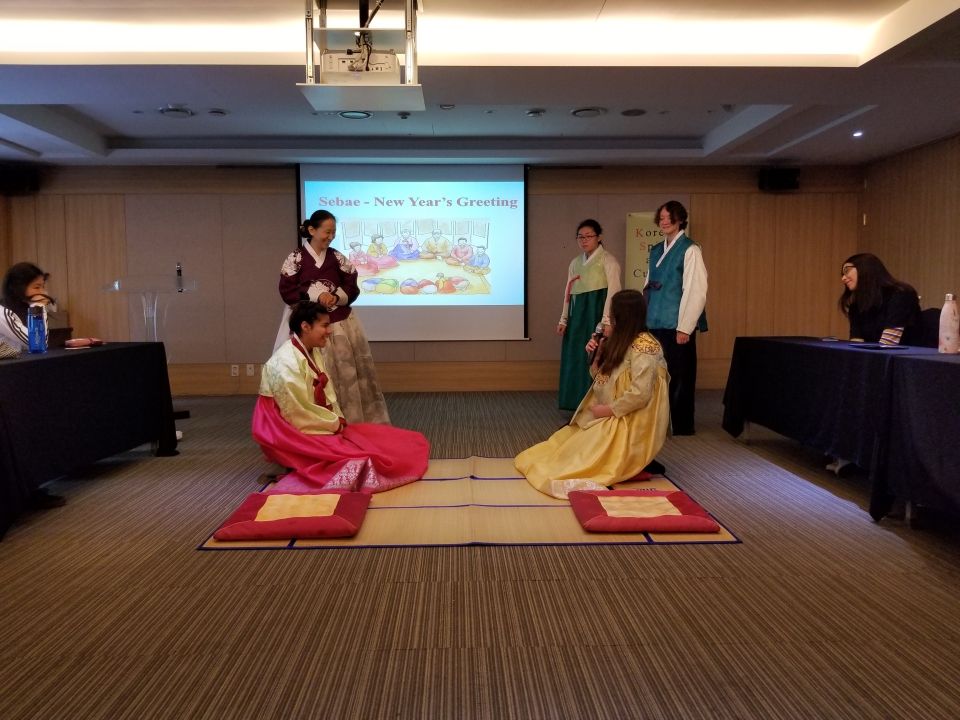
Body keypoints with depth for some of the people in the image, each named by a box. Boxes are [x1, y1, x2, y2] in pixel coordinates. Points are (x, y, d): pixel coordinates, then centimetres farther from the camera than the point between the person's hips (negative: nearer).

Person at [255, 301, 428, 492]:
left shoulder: (314, 353, 8)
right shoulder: (286, 364, -22)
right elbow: (300, 414, -22)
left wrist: (338, 420, -4)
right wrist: (336, 424, -11)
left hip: (323, 426, 9)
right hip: (296, 435, -9)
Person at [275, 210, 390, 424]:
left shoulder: (337, 257, 6)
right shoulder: (296, 258, -2)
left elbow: (352, 288, 7)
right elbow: (287, 291, -6)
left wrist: (336, 297, -13)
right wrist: (316, 295, -17)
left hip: (340, 324, 3)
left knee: (345, 372, 4)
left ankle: (349, 419, 13)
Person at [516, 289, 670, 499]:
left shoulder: (643, 346, -18)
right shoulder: (620, 341, 14)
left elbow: (640, 393, -27)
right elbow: (601, 378, 15)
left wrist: (608, 409, -19)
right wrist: (598, 353, 1)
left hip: (631, 426, -10)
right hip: (609, 419, 10)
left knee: (580, 454, -17)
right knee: (563, 441, 3)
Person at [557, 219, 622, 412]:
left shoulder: (608, 260, -2)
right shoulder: (575, 262, 18)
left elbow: (613, 291, -11)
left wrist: (606, 321, -19)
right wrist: (563, 319, 12)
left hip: (597, 311, -7)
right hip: (577, 314, 7)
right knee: (576, 359, 7)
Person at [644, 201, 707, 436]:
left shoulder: (690, 250, -6)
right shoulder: (655, 251, 15)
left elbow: (695, 291, -11)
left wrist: (684, 328, -15)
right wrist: (644, 318, 10)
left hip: (677, 325, -6)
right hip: (655, 324, 6)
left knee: (679, 376, 1)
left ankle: (682, 426, 13)